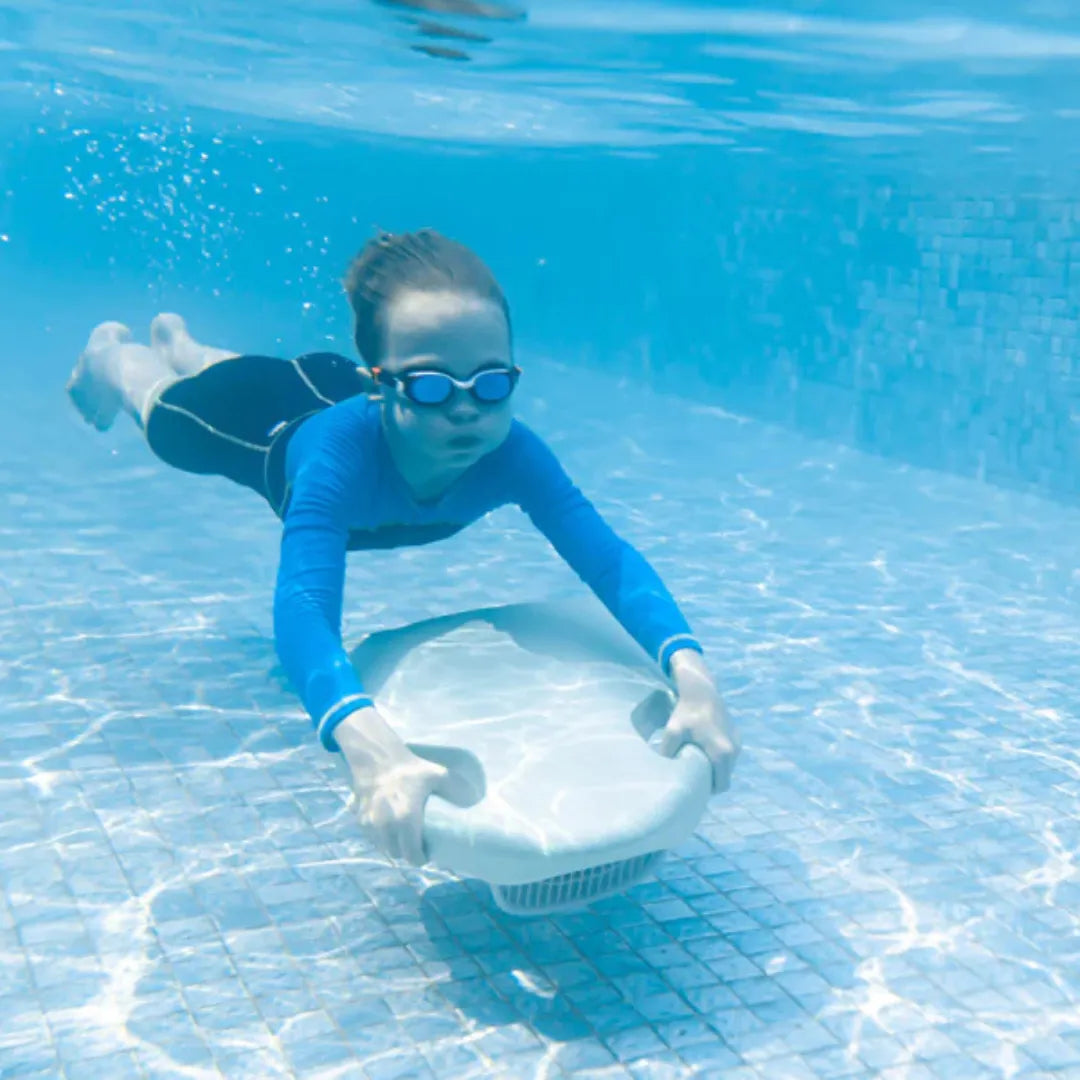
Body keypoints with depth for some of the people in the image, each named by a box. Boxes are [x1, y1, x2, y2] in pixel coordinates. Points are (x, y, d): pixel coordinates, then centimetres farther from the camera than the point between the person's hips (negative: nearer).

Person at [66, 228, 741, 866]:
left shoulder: (512, 453, -46)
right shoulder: (343, 448, -55)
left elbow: (609, 557, -55)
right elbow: (303, 608, -68)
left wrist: (691, 673, -75)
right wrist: (371, 748, -87)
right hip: (280, 430, -4)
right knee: (171, 418, 31)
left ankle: (179, 341, 72)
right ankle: (112, 355, 65)